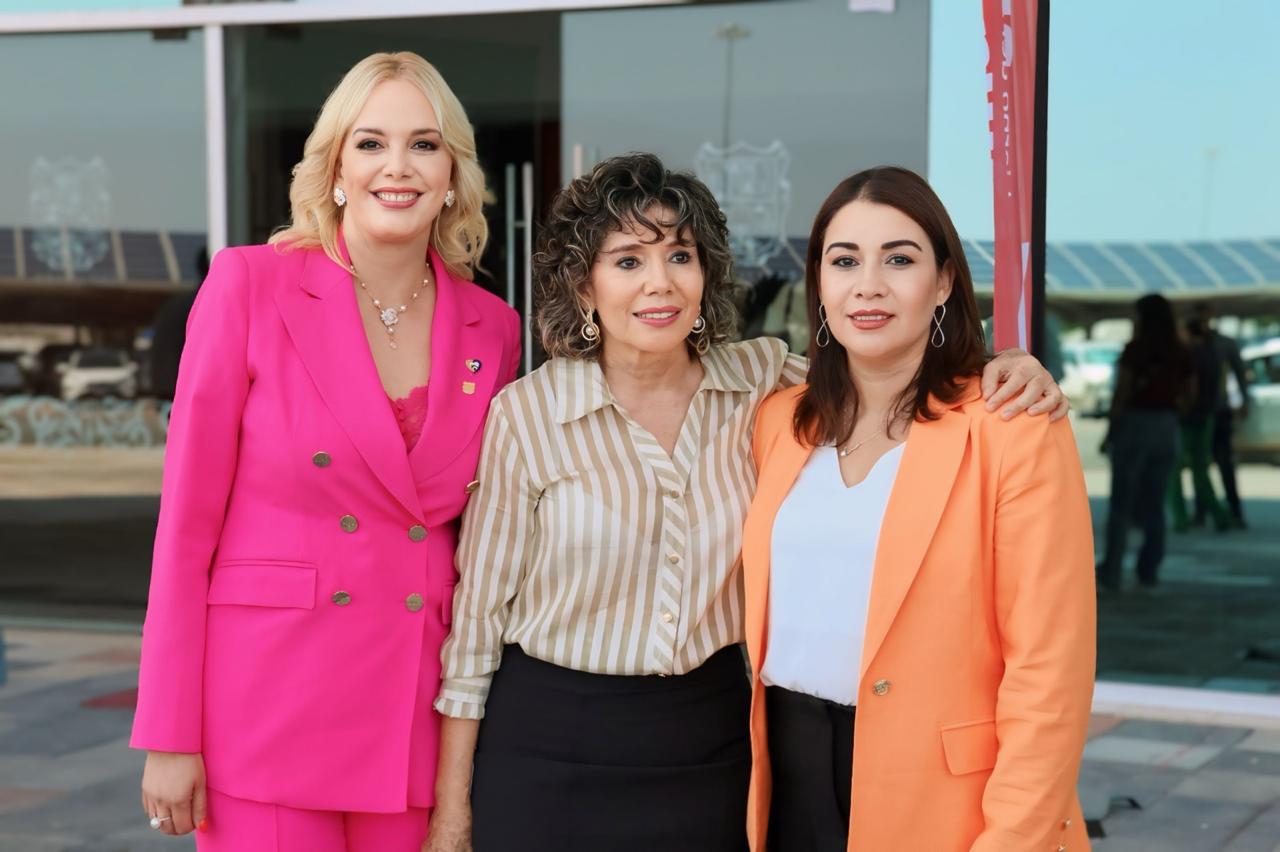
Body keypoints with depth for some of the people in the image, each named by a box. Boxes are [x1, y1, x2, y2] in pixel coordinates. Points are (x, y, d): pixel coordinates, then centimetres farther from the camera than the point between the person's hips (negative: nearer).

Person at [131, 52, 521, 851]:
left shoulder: (493, 328, 4)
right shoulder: (250, 285, -5)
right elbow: (188, 518, -5)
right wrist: (168, 737, -7)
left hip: (420, 716, 3)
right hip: (268, 705, -3)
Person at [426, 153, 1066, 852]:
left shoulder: (762, 381, -1)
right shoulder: (525, 413, -7)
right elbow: (479, 609, -3)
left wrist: (994, 374, -14)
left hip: (709, 738, 2)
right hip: (548, 745, -2)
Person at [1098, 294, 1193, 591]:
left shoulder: (1135, 350, -9)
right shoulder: (1180, 353, 4)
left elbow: (1121, 394, -10)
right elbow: (1189, 393, 8)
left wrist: (1110, 433, -4)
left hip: (1134, 423, -4)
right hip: (1167, 429, 4)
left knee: (1121, 503, 1)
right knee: (1154, 504, 11)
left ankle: (1111, 574, 0)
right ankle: (1149, 572, 10)